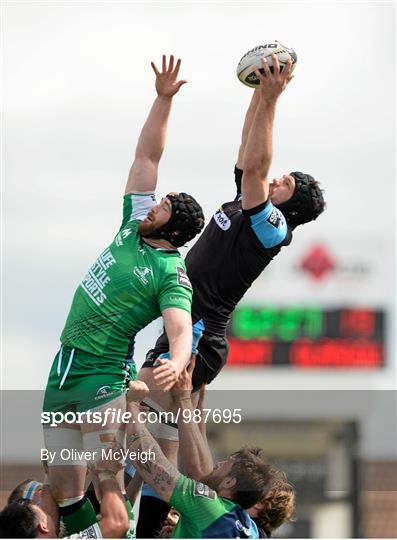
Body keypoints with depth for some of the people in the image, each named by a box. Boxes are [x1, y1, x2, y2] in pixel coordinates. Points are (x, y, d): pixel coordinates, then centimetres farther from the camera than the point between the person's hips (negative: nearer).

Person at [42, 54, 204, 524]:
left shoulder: (172, 275, -8)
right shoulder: (133, 230, 12)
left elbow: (180, 330, -23)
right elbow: (146, 156, 16)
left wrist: (176, 365, -45)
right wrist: (163, 99, 12)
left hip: (103, 377, -7)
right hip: (63, 369, 7)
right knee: (61, 492, 4)